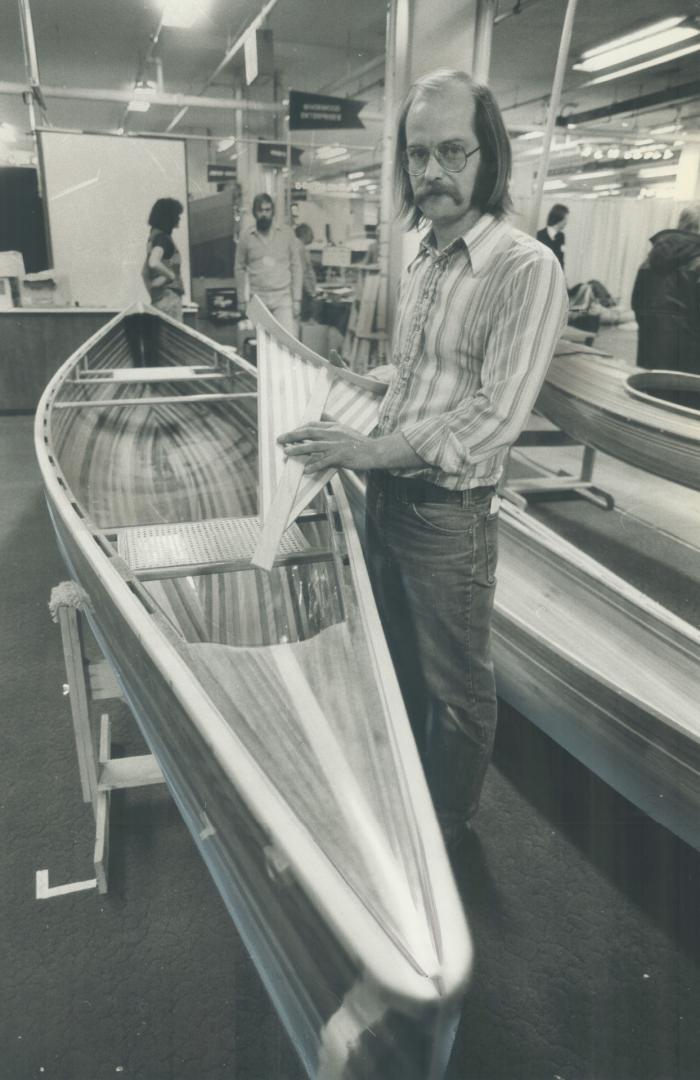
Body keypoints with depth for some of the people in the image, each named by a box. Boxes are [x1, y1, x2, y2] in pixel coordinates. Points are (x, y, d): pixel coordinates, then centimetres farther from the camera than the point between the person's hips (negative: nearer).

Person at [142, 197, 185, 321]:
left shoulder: (154, 237, 17)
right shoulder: (163, 238, -11)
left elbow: (144, 272, 23)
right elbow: (154, 263, -29)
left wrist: (152, 293, 22)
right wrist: (171, 275, -15)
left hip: (159, 298, 9)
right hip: (168, 296, -9)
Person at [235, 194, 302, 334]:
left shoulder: (286, 233, 4)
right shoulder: (246, 236, 5)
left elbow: (296, 266, 5)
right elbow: (240, 269, 10)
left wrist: (297, 299, -1)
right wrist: (241, 300, 7)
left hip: (283, 298, -1)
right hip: (258, 299, 1)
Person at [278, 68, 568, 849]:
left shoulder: (525, 269, -16)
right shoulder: (420, 263, 9)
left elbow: (495, 417, -23)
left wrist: (372, 451, -28)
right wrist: (368, 455, 8)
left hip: (449, 515, -8)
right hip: (386, 498, 8)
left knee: (455, 687, 11)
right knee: (396, 662, 23)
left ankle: (445, 834, 35)